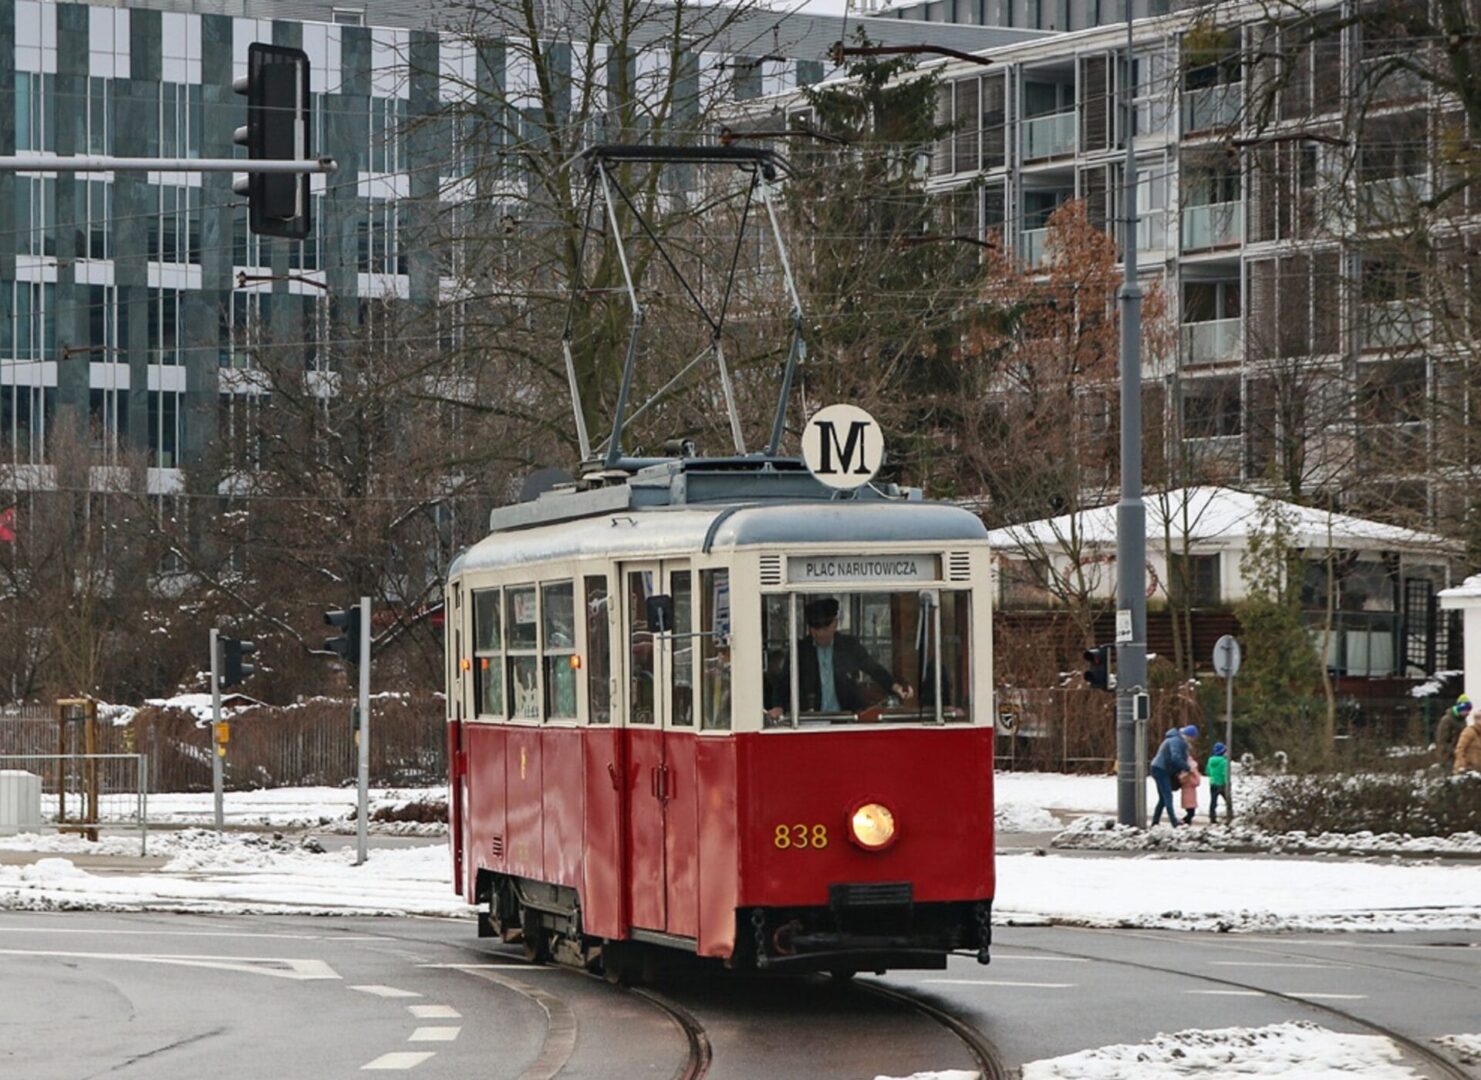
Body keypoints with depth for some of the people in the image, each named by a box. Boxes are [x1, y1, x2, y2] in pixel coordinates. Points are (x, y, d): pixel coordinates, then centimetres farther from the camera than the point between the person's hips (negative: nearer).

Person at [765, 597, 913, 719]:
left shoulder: (850, 645, 6)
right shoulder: (800, 650, 5)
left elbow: (874, 669, 11)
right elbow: (784, 683, 7)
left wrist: (895, 686, -6)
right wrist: (778, 707, -10)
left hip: (848, 718, 1)